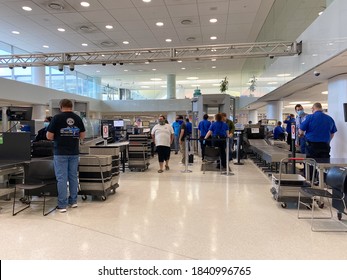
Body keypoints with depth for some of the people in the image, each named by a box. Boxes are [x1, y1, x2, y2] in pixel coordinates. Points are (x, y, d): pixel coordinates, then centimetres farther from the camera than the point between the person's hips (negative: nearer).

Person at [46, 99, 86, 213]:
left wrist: (57, 137, 13)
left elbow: (49, 136, -7)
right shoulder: (78, 118, 4)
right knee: (73, 176, 13)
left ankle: (62, 205, 4)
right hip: (74, 152, 4)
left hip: (60, 153, -4)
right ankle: (73, 201, 21)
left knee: (62, 178, 0)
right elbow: (82, 136, 9)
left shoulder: (57, 118, -8)